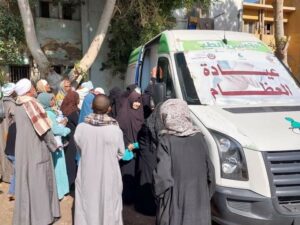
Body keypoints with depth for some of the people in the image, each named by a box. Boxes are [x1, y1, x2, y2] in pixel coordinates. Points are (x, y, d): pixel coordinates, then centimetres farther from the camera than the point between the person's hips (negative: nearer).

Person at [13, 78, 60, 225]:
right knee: (39, 182, 4)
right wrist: (54, 145, -3)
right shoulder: (32, 104, -18)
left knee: (26, 181, 15)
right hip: (37, 149, -7)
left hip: (23, 149, 7)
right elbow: (44, 129, -17)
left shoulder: (18, 106, 4)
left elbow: (25, 127, 9)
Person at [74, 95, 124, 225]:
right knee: (109, 206, 17)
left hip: (87, 175, 1)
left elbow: (80, 150, 0)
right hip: (109, 176, -1)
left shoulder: (81, 128, -16)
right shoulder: (115, 130, -19)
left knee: (87, 206, 19)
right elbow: (120, 153, -4)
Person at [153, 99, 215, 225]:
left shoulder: (166, 141, -14)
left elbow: (163, 176, -17)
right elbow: (209, 170, 1)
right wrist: (207, 195, 13)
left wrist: (159, 193, 1)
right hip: (199, 200, 4)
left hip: (176, 202, -3)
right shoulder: (199, 138, -2)